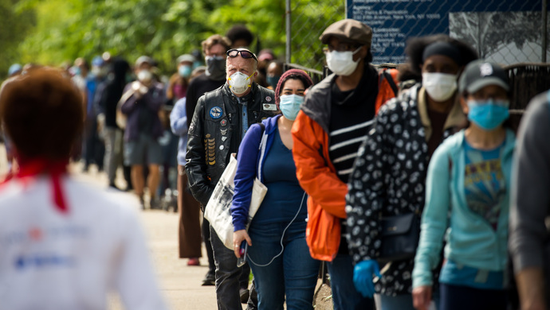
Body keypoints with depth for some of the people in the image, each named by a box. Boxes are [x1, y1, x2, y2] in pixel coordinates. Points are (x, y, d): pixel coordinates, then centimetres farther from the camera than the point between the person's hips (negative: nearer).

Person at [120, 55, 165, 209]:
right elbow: (124, 109, 5)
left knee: (154, 168, -7)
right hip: (135, 132, 1)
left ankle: (152, 197, 7)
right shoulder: (130, 87, 11)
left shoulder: (158, 88, 7)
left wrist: (143, 92, -11)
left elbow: (157, 105, -8)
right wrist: (136, 97, -7)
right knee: (137, 168, 4)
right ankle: (140, 198, 13)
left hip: (153, 133, -1)